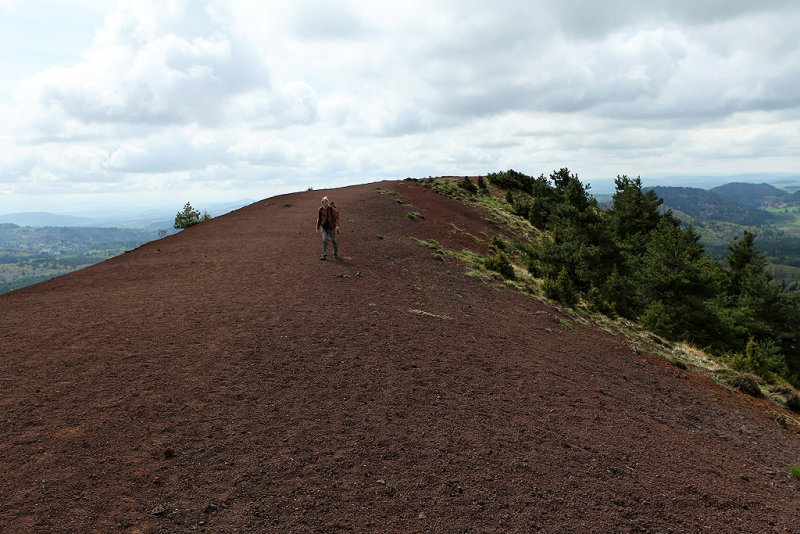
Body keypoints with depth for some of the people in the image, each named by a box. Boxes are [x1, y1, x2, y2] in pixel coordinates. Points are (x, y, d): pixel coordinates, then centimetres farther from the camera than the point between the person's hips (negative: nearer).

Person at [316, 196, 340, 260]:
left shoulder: (332, 209, -15)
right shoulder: (320, 209, -4)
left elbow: (337, 218, -19)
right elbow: (319, 219, 7)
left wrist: (337, 225, -35)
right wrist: (318, 228, 9)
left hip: (332, 228, -2)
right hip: (324, 228, 2)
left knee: (334, 241, 12)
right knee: (324, 240, -13)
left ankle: (336, 254, 34)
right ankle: (324, 256, -13)